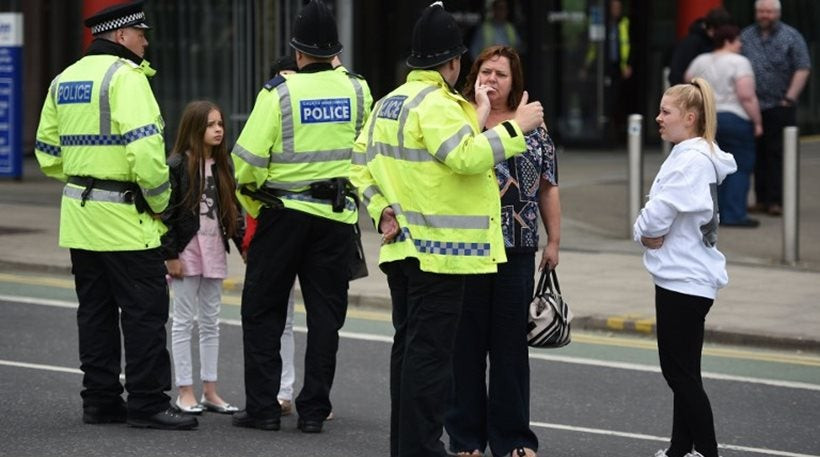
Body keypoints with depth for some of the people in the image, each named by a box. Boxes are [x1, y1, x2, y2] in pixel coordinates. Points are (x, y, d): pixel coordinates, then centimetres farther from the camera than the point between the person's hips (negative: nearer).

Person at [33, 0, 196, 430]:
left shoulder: (64, 80, 13)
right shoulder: (125, 77, -13)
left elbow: (48, 151, 17)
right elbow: (145, 148, -23)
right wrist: (161, 202, -11)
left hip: (80, 215, 8)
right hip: (125, 217, -8)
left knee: (95, 311, 13)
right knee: (145, 311, -3)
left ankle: (100, 400, 16)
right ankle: (147, 403, -3)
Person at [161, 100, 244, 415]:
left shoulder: (222, 166, 9)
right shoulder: (177, 165, -10)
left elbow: (232, 209, 13)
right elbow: (166, 211, -12)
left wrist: (243, 244, 4)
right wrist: (170, 255, -14)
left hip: (214, 249, 6)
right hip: (186, 248, -6)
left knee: (211, 321, 10)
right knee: (184, 321, 0)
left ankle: (210, 390, 15)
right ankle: (185, 392, 4)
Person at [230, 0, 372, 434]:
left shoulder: (278, 92, -11)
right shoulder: (356, 89, 0)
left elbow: (248, 157, -14)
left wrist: (252, 200, 5)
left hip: (283, 212, -3)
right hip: (338, 216, 3)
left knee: (263, 311, 8)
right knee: (326, 312, 8)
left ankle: (262, 406, 6)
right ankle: (313, 409, 7)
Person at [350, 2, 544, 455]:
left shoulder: (387, 104, 14)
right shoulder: (436, 104, -16)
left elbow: (361, 164, 16)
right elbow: (468, 156, -27)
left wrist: (382, 211, 11)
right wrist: (515, 127, -18)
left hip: (402, 247, 9)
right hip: (439, 251, -9)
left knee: (408, 346, 14)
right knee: (429, 351, -7)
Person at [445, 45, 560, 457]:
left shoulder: (533, 127, 9)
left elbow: (548, 189, 12)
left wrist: (553, 241, 7)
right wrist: (480, 107, -17)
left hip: (517, 252, 2)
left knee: (511, 345, 5)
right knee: (466, 343, 3)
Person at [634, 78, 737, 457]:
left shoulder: (692, 160, -19)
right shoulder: (692, 155, 13)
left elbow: (657, 215, -23)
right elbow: (660, 213, 17)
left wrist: (644, 232, -3)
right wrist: (651, 233, -2)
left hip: (684, 280, -10)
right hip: (687, 277, 10)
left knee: (681, 372, -6)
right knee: (682, 372, 15)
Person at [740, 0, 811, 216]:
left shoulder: (791, 37, 1)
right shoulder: (745, 37, 11)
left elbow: (802, 69, -4)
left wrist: (790, 97, -11)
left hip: (780, 107, -3)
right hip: (752, 107, 3)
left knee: (777, 155, -5)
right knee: (758, 155, 4)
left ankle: (776, 200, -4)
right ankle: (761, 199, 9)